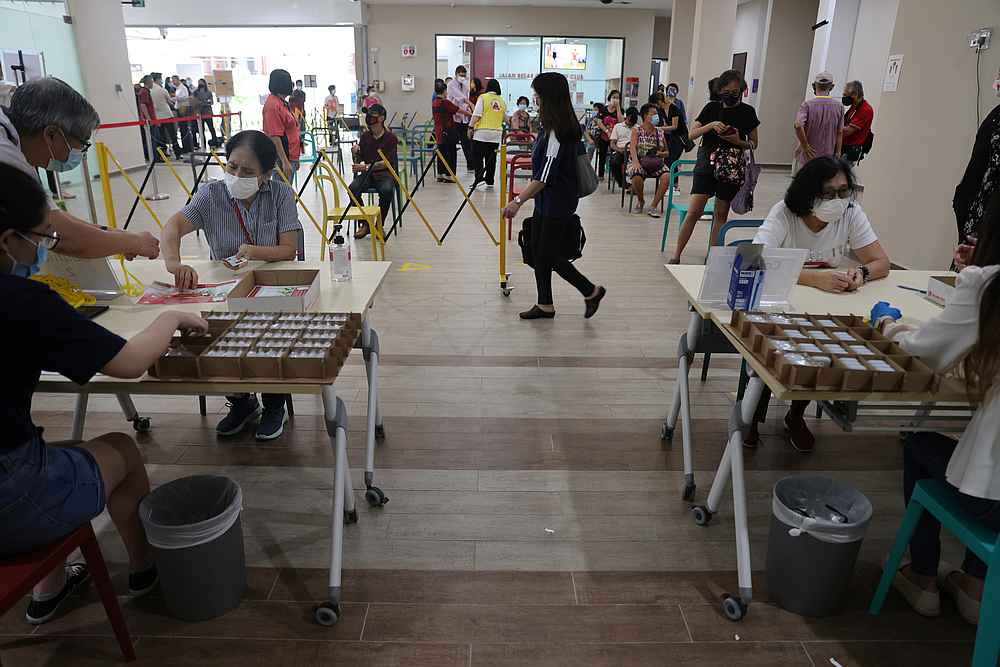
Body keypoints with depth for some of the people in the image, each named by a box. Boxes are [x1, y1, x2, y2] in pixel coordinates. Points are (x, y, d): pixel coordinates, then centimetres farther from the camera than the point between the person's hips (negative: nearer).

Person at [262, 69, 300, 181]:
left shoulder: (282, 102, 15)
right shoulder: (273, 105, -15)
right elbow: (275, 136, -21)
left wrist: (295, 159, 22)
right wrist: (285, 162, -24)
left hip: (290, 157, 10)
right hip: (282, 159, -10)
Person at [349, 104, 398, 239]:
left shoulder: (390, 138, -1)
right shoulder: (365, 136, 10)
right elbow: (359, 161, 13)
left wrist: (367, 166, -20)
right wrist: (356, 154, -10)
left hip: (384, 174, -3)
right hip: (367, 174, 3)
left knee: (386, 190, -35)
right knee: (353, 188, -26)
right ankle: (364, 224, -10)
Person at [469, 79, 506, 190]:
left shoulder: (483, 97, -3)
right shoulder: (502, 101, 10)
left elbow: (477, 114, -11)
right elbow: (505, 118, 20)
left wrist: (471, 126, -5)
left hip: (482, 132, -4)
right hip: (496, 134, 4)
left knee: (478, 157, 0)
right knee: (491, 159, 8)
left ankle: (479, 179, -10)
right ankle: (490, 182, 9)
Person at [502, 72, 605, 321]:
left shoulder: (558, 132, -21)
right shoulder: (558, 127, 8)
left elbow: (546, 176, -25)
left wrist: (519, 200, -25)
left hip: (557, 204, -10)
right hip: (546, 201, 10)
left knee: (550, 255, -1)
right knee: (539, 251, 12)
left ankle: (591, 291, 14)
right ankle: (545, 305, 22)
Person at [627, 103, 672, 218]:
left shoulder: (660, 132, 14)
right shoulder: (637, 129, 5)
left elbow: (667, 152, 19)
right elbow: (633, 147, -10)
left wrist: (662, 153, -7)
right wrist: (636, 162, -29)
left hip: (656, 163, 3)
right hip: (639, 162, -3)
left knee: (667, 176, -29)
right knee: (636, 177, -36)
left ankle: (653, 206, -16)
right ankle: (641, 201, -2)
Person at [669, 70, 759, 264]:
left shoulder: (747, 112, 2)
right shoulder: (712, 108, 3)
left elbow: (753, 144, 7)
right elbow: (691, 134, 1)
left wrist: (738, 141, -14)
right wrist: (711, 125, -15)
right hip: (707, 163, -1)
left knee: (721, 214, 6)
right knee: (694, 211, -8)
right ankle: (676, 255, -1)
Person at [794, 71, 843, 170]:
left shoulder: (807, 104, -9)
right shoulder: (839, 106, -1)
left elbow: (798, 125, -25)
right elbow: (839, 133, 2)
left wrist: (805, 146, -15)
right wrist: (837, 154, 8)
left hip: (808, 156, -2)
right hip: (828, 158, 2)